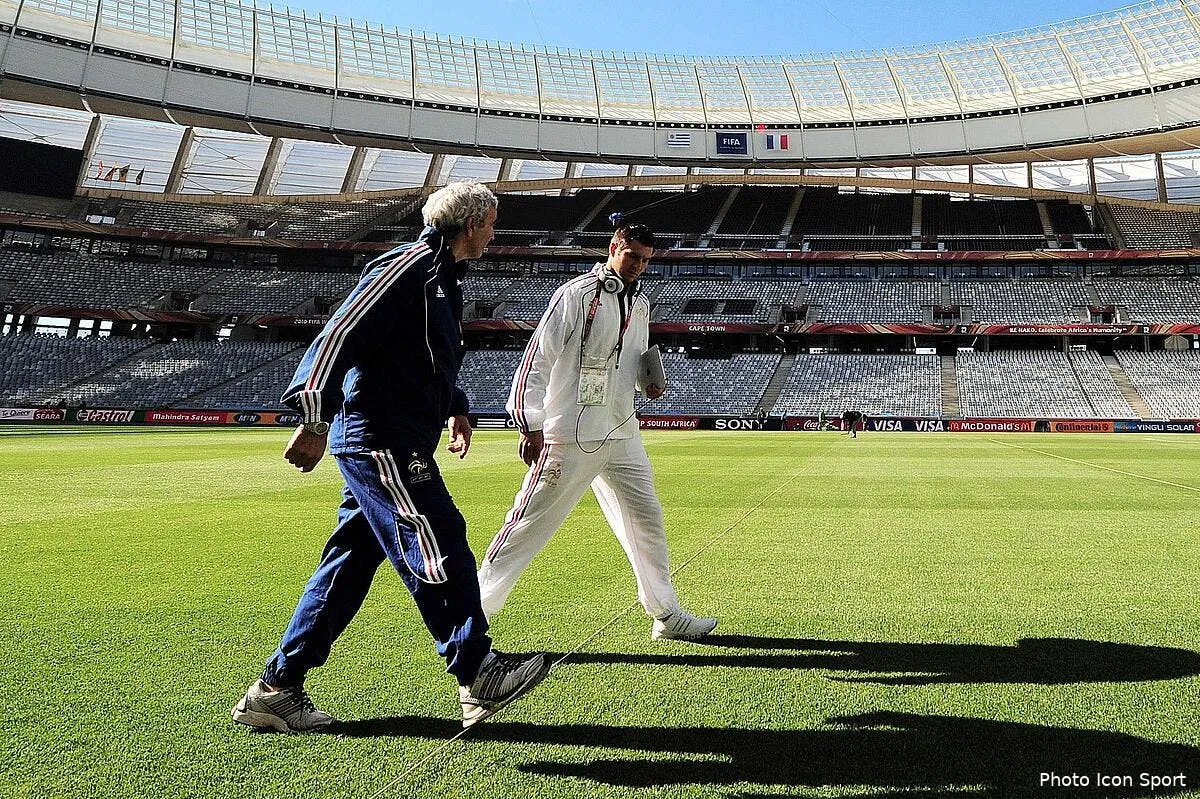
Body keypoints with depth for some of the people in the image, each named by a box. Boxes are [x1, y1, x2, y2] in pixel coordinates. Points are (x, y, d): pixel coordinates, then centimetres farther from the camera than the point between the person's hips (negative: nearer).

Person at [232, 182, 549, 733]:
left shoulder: (441, 278, 23)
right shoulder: (410, 265, -10)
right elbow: (342, 334, -19)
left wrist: (454, 407, 34)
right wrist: (316, 420, -25)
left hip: (392, 443, 11)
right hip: (379, 438, -11)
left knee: (350, 563, 10)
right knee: (439, 545, -9)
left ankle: (277, 688, 18)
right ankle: (478, 675, -1)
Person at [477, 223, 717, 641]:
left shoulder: (641, 305, 14)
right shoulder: (576, 294, -9)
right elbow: (538, 357, -14)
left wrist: (649, 383, 4)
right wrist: (530, 425, -19)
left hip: (622, 433, 8)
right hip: (570, 435, -7)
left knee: (647, 520, 12)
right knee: (529, 522, -5)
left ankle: (667, 616, 25)